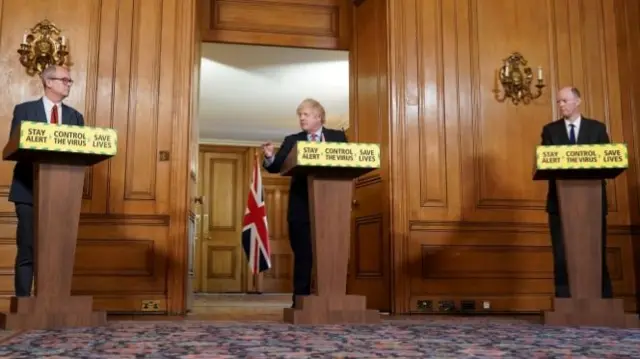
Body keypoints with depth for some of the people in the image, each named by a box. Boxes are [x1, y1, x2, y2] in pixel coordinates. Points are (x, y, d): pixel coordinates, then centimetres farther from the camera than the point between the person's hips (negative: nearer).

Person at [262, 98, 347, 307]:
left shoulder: (338, 137, 10)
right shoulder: (292, 141, 11)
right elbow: (276, 167, 3)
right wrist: (270, 157, -18)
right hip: (301, 206, 0)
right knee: (303, 254, 2)